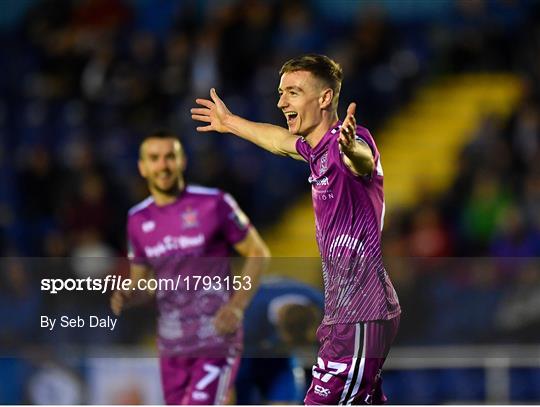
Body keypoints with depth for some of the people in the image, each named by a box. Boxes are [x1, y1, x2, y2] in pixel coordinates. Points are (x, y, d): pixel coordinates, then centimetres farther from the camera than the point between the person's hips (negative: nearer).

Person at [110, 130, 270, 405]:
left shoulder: (213, 204, -8)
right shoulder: (138, 219, 7)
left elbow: (258, 254, -1)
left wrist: (236, 307, -13)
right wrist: (124, 297, -7)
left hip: (217, 341, -5)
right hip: (172, 346, 5)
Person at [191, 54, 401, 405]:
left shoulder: (351, 141, -16)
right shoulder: (315, 149, 12)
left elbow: (363, 161, -41)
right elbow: (282, 141, 35)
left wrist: (350, 150, -64)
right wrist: (231, 123, 51)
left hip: (360, 318, -10)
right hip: (346, 313, 10)